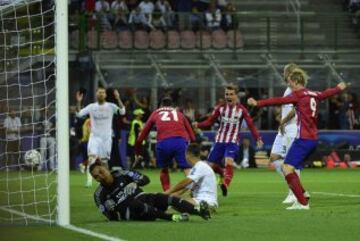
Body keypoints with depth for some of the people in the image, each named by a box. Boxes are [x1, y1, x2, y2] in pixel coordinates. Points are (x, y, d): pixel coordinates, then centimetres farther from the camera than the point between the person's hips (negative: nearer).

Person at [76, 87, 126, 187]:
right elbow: (79, 114, -2)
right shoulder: (91, 107, 2)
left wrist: (118, 99, -25)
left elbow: (122, 111, -14)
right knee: (91, 157, -19)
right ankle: (89, 181, -24)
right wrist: (78, 102, -17)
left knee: (104, 160, 8)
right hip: (94, 136, -1)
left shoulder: (110, 106, 0)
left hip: (106, 137, 1)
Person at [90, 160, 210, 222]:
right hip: (130, 212, -3)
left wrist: (134, 184, -16)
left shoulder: (121, 175, 4)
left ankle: (199, 211, -40)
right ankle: (172, 217, -49)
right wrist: (109, 209, -20)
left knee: (163, 198, -24)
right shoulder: (100, 194, 1)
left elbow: (145, 179, 2)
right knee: (135, 204, -37)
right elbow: (112, 218, 2)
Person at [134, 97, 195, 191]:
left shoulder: (155, 113, 30)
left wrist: (137, 152, 42)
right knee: (188, 169, -8)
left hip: (164, 142, 0)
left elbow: (143, 133, 34)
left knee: (164, 169, 22)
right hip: (181, 140, 0)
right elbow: (191, 134, 26)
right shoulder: (179, 114, 30)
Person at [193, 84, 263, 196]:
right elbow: (210, 121, 4)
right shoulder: (220, 108, 2)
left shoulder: (241, 110, -4)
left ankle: (225, 184, -33)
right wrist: (198, 125, -15)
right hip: (220, 141, 3)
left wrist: (258, 138, -16)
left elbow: (251, 124, -5)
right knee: (211, 165, 4)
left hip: (233, 142, -3)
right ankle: (224, 174, 33)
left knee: (229, 162, -29)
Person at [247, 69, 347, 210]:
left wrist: (258, 103, -27)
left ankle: (303, 203, -16)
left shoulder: (299, 95, -8)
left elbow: (278, 101, -21)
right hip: (313, 139, 9)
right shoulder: (314, 95, 15)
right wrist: (339, 88, 58)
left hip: (303, 139, -9)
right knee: (287, 168, 15)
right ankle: (303, 197, 13)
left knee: (287, 168, -12)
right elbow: (327, 93, 36)